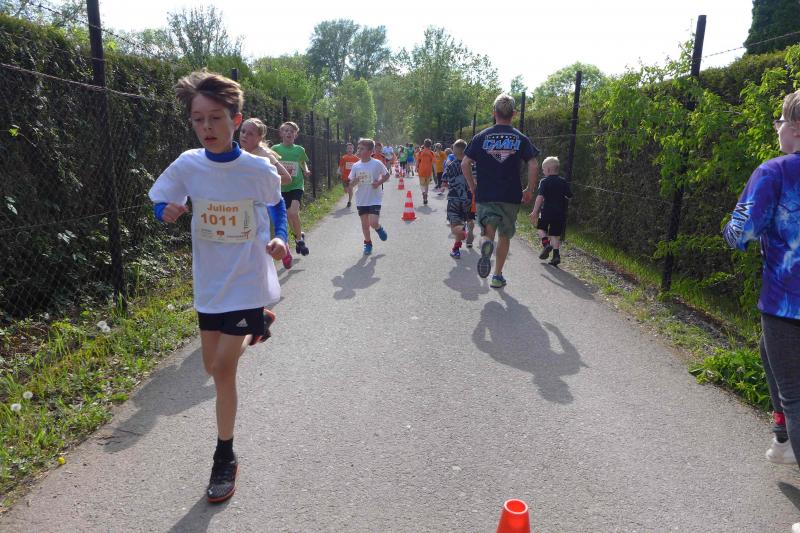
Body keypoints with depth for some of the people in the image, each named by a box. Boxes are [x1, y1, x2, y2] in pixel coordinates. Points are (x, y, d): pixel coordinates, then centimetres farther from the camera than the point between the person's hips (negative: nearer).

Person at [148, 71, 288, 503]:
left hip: (248, 279, -4)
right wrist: (167, 212, -18)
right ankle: (259, 323, 48)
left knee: (223, 367, -8)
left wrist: (280, 239, -12)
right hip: (210, 281, 4)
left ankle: (225, 459, 12)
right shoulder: (187, 165, -8)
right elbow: (159, 203, 5)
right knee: (214, 366, 17)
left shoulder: (259, 169, -14)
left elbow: (276, 205, 6)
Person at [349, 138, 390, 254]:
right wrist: (354, 182, -18)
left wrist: (379, 182, -14)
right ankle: (368, 243, 28)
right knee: (364, 224, 9)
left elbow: (387, 175, 3)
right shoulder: (356, 166, 0)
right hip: (361, 200, 4)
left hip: (374, 199, -4)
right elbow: (351, 184, 5)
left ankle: (379, 228, 21)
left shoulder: (377, 163, -10)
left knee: (373, 223, -14)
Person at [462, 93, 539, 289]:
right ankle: (497, 276, 20)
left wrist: (473, 186, 8)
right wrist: (529, 190, 4)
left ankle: (486, 243, -33)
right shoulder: (521, 138, 2)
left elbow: (465, 163, -4)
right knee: (504, 236, 15)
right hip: (511, 196, 1)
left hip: (485, 194, 0)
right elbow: (533, 166, -8)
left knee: (489, 231, 4)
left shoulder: (482, 137, 2)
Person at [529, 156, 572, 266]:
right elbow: (569, 196, 13)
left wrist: (535, 211, -17)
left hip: (546, 211, -4)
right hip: (560, 213, 4)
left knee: (541, 228, 17)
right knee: (555, 234, 8)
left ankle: (546, 244, -7)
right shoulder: (564, 182, 8)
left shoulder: (544, 181, -6)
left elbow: (540, 197, -15)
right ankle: (556, 254, -2)